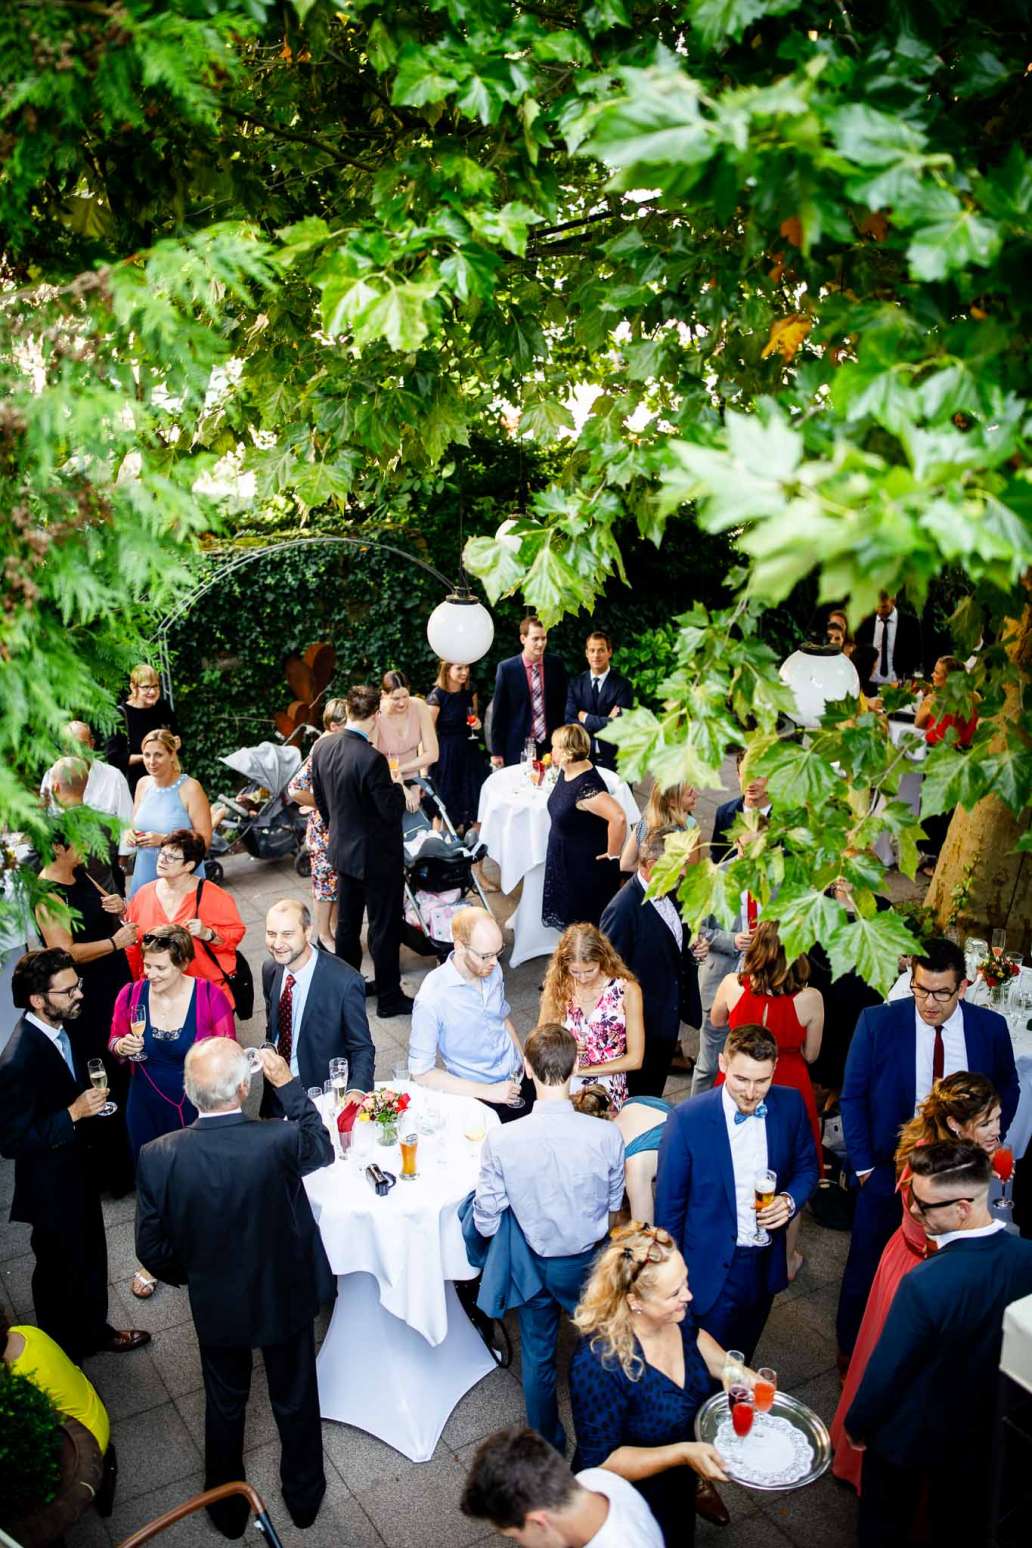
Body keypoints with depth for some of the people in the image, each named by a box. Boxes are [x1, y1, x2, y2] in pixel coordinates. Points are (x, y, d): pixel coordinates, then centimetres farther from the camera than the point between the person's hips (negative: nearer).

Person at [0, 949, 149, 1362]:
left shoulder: (57, 1028, -8)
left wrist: (88, 1098, -1)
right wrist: (74, 1113, -31)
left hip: (77, 1169, 8)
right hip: (51, 1187, -8)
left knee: (91, 1256, 26)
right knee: (59, 1269, 17)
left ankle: (94, 1329, 50)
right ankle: (61, 1353, 42)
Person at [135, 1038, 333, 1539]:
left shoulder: (158, 1157, -27)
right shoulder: (279, 1142, -33)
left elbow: (153, 1249, -13)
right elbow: (322, 1148, -7)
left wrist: (193, 1276, 6)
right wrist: (288, 1084, -4)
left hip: (215, 1305, 1)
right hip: (285, 1297, -1)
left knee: (224, 1404, 27)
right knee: (295, 1401, 25)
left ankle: (228, 1509, 49)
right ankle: (303, 1496, 49)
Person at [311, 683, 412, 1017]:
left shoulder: (322, 748, -5)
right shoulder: (372, 759, -29)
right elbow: (392, 811, -23)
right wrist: (397, 786, -4)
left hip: (342, 849, 7)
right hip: (377, 855, -7)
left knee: (347, 922, 21)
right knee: (384, 927, 6)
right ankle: (389, 998, 18)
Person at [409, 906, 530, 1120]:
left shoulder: (492, 969, 0)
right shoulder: (432, 997, -20)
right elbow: (421, 1072, -16)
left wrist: (524, 1062, 8)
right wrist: (486, 1091, -18)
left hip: (518, 1078, 6)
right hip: (479, 1096, -6)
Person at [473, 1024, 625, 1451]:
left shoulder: (500, 1139, -28)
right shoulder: (606, 1136, -27)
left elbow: (486, 1223, -17)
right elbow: (614, 1204, -8)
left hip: (532, 1263, 0)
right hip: (588, 1261, 0)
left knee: (538, 1356, 24)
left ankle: (547, 1447, 45)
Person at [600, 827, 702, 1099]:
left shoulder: (671, 893, -1)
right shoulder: (623, 909, -27)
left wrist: (692, 952, -5)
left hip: (668, 1017, 8)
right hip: (641, 1023, -8)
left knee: (654, 1091, 25)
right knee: (637, 1097, 12)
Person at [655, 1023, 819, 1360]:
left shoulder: (790, 1105, -11)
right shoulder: (687, 1119, -22)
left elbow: (806, 1167, 6)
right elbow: (669, 1205, -12)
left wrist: (790, 1200, -15)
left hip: (766, 1265, 4)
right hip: (712, 1269, -4)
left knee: (741, 1360, 26)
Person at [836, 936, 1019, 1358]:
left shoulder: (991, 1028, -8)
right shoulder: (878, 1022, -14)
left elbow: (1007, 1089, 9)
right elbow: (852, 1096, -7)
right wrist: (862, 1165, -9)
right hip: (887, 1169, -1)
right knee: (866, 1268, 12)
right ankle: (851, 1353, 34)